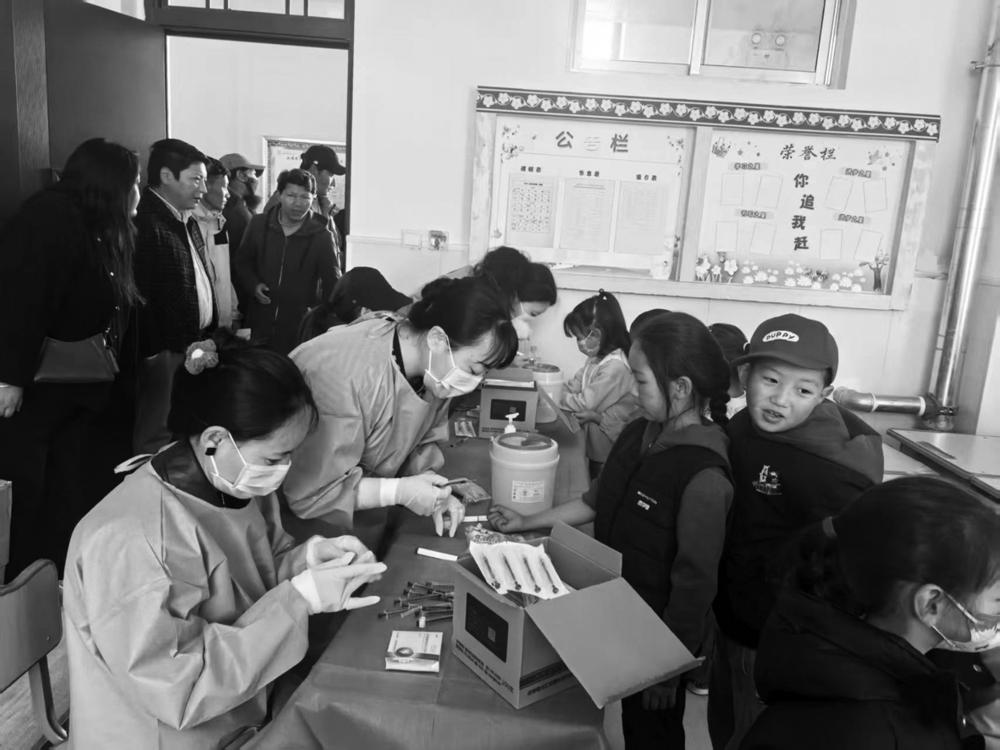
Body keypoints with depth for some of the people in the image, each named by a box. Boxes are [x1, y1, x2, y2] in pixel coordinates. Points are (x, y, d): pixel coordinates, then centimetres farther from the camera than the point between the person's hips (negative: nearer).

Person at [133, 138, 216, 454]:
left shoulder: (188, 222, 17)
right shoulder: (144, 223, -14)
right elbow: (140, 295, -20)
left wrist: (213, 332, 11)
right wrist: (159, 353, -18)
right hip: (167, 353, -9)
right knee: (158, 441, 0)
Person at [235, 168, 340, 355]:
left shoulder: (322, 236, -5)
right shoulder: (259, 224, 2)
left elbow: (332, 284, 0)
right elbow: (242, 262, 14)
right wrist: (254, 285, -4)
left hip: (301, 327, -2)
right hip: (260, 324, 2)